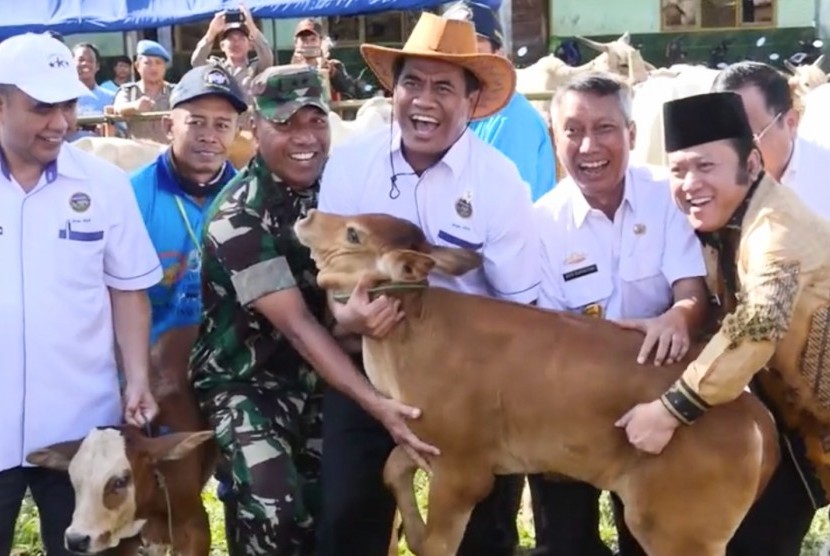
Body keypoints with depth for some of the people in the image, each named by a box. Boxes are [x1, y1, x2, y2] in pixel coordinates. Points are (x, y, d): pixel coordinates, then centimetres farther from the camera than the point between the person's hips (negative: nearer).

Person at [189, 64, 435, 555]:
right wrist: (374, 402, -34)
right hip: (245, 381, -6)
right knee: (276, 513, -22)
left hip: (315, 377, 6)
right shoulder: (240, 216, -22)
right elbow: (296, 323, -27)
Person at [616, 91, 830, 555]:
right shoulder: (726, 221, 0)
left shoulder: (777, 230, -28)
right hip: (790, 410, 8)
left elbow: (757, 325, -42)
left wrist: (670, 410, -40)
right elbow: (722, 303, 9)